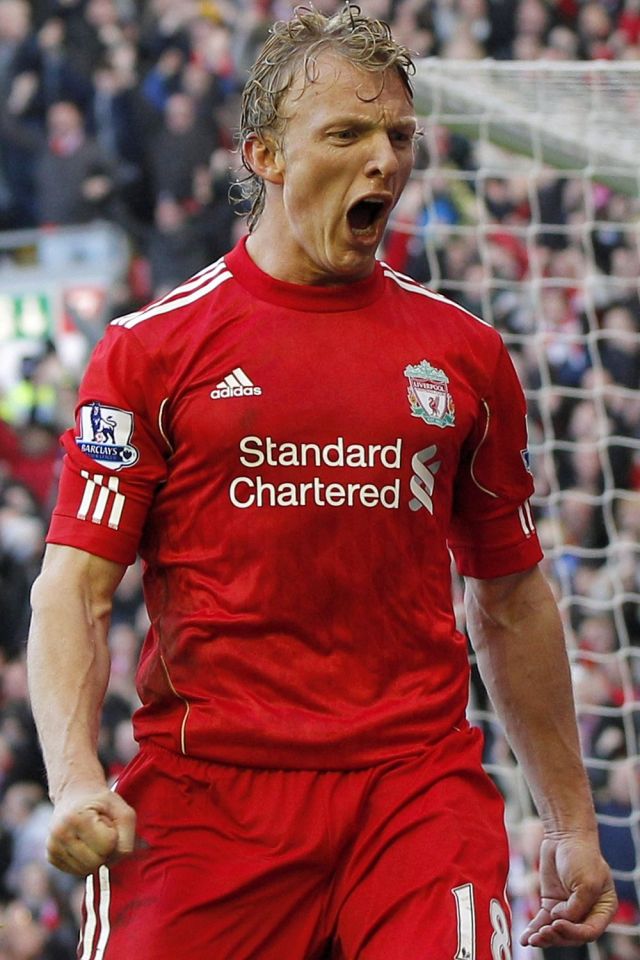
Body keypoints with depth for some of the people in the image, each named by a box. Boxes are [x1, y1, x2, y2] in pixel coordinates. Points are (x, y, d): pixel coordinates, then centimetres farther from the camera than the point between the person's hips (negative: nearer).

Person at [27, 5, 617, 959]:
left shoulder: (463, 353, 12)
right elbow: (74, 589, -1)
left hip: (421, 789, 2)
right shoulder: (153, 346, 3)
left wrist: (570, 823, 19)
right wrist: (75, 779, -18)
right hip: (205, 794, -1)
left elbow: (510, 600, 20)